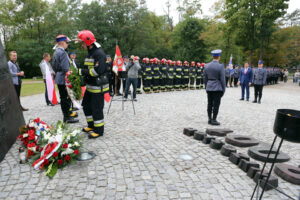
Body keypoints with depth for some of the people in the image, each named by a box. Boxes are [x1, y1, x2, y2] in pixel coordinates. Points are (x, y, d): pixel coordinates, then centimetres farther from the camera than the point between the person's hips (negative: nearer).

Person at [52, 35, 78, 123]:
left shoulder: (56, 52, 13)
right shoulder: (63, 53, -18)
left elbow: (54, 66, 20)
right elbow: (65, 68, -23)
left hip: (59, 79, 10)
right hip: (64, 79, -10)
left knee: (63, 98, 18)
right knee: (66, 98, -3)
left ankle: (68, 112, 32)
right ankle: (67, 117, 5)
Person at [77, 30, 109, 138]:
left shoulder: (99, 53, -17)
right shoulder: (89, 53, 15)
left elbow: (97, 71, -26)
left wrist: (81, 71, -21)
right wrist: (80, 73, 4)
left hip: (98, 87, -10)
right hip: (90, 86, 10)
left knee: (97, 109, -3)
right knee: (86, 105, 18)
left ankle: (99, 130, 12)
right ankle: (92, 125, 34)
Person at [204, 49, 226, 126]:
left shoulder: (207, 65, 3)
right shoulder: (220, 66, -12)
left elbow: (205, 78, 7)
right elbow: (222, 79, -11)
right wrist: (223, 90, -2)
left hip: (209, 88, 5)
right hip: (217, 88, -5)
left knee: (209, 104, 11)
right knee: (216, 104, 2)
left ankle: (209, 119, 19)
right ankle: (214, 120, 6)